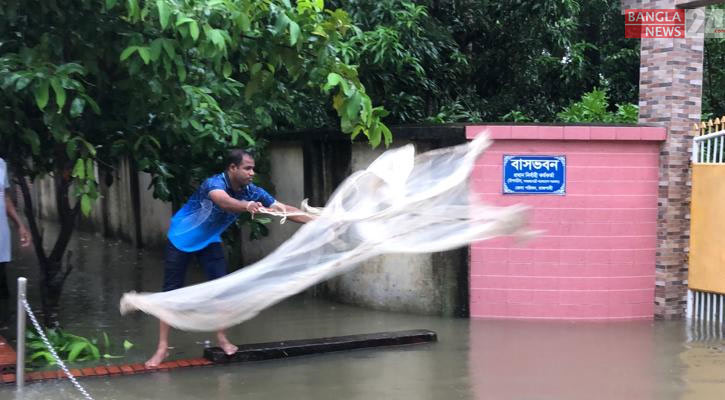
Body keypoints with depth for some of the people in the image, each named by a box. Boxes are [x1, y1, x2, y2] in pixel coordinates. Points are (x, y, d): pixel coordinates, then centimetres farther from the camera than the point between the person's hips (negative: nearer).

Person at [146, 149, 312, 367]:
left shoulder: (251, 192, -15)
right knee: (171, 292, -4)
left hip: (209, 241, 6)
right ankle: (162, 347, 0)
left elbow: (284, 209, -14)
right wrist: (247, 206, -77)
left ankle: (221, 338, 11)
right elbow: (225, 202, -57)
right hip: (182, 238, -5)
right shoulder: (214, 184, -33)